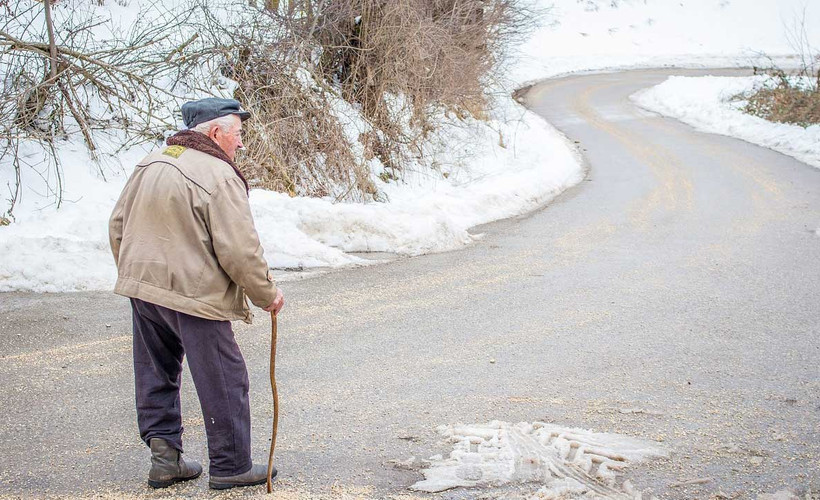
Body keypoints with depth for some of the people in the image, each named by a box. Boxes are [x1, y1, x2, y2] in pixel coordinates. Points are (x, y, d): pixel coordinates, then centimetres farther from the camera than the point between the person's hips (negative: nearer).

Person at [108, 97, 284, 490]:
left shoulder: (150, 164, 9)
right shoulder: (219, 176, -16)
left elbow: (117, 226, 16)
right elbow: (239, 251, -17)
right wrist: (267, 294, -4)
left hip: (142, 287, 8)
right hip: (194, 295, -8)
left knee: (157, 375, 18)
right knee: (224, 383, 5)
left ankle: (164, 454, 20)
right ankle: (230, 466, 13)